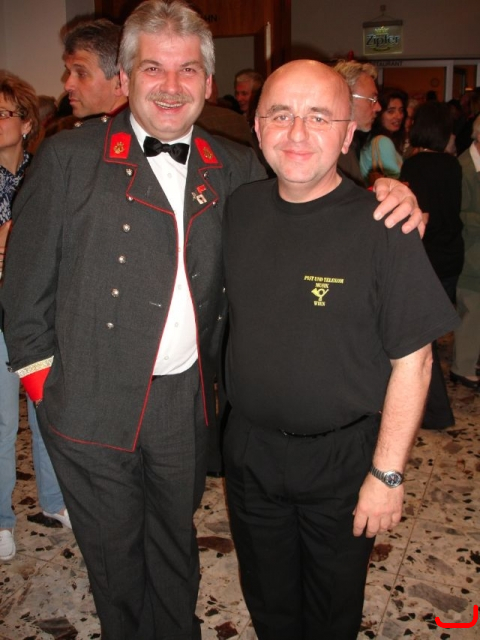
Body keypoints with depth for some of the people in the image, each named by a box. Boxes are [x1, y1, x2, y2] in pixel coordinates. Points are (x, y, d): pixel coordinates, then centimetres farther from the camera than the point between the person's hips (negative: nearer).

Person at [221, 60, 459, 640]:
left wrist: (387, 473, -14)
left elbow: (412, 360, -15)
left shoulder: (381, 226, -18)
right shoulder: (239, 210, -4)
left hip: (344, 459, -3)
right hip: (250, 449, 4)